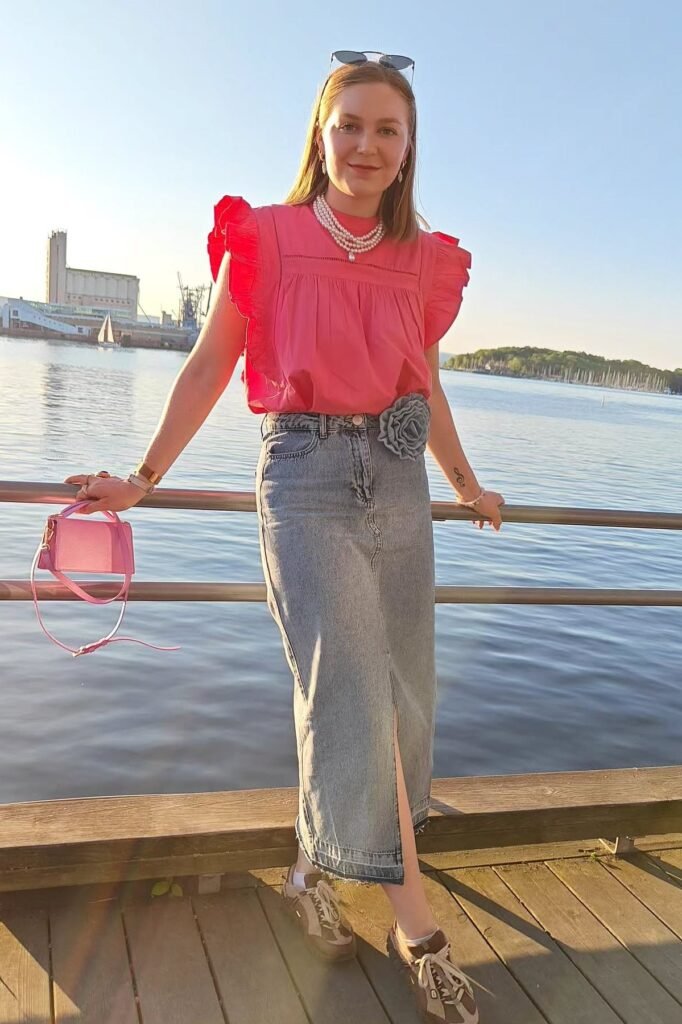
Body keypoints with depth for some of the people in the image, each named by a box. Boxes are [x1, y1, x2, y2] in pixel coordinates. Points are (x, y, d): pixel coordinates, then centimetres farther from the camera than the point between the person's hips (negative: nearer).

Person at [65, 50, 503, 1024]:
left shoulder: (424, 260, 9)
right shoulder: (267, 236, -2)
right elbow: (208, 367, 3)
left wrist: (465, 483, 29)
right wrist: (144, 478, 4)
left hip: (400, 478, 5)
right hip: (307, 478, -5)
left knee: (405, 695, 7)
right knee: (351, 694, -8)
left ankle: (319, 872, 30)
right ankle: (417, 925, 4)